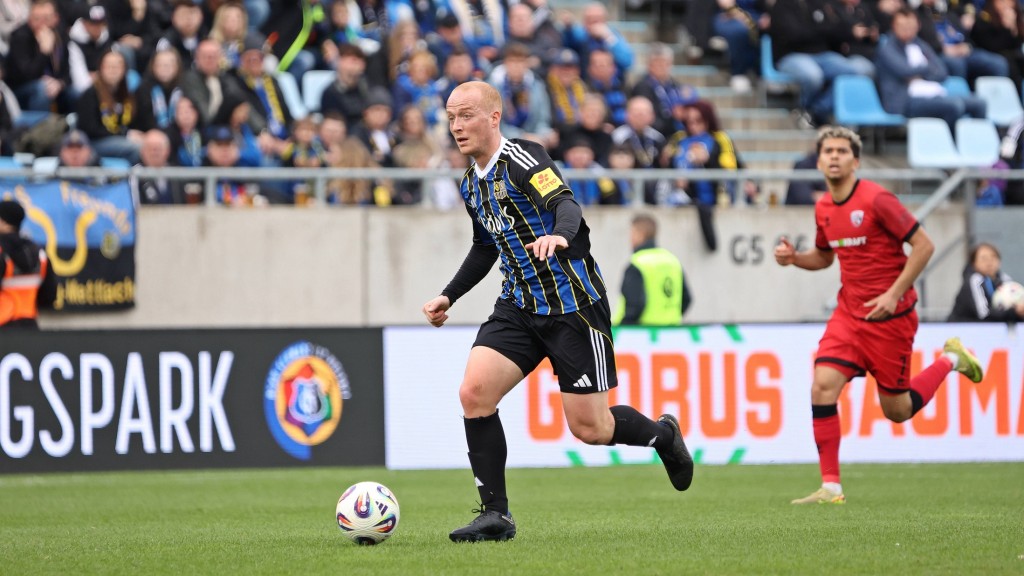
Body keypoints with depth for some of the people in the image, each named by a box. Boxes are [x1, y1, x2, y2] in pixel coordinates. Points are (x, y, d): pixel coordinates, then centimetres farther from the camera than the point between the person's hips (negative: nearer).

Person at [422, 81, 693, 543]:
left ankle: (662, 435, 29)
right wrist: (449, 296, 23)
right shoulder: (472, 184, 11)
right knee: (474, 392, -14)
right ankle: (495, 515, -6)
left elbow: (566, 204, -31)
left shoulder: (522, 158, -14)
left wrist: (559, 234, -53)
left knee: (589, 428, -4)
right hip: (519, 305, 7)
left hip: (573, 303, -7)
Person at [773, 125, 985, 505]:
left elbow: (924, 246, -14)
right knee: (823, 385, -15)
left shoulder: (876, 200, -16)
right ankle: (830, 487, -10)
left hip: (890, 316, -6)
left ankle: (951, 360, 29)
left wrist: (894, 294, -19)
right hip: (850, 313, 6)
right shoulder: (823, 209, 5)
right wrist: (793, 257, 2)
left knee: (897, 410, 2)